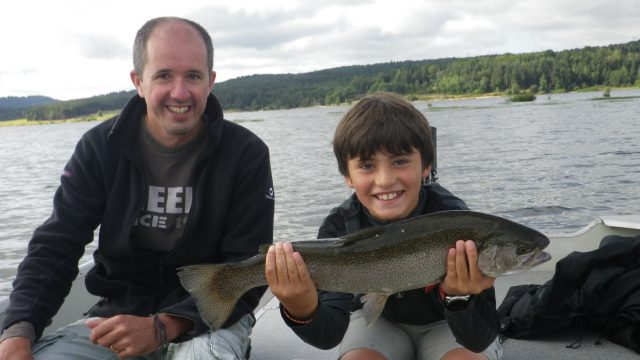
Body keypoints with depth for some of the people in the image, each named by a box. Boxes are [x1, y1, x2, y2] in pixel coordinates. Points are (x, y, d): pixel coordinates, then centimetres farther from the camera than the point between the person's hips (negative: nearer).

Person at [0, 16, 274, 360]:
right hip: (119, 313, 3)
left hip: (210, 318, -2)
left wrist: (162, 327, -26)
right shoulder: (100, 147, -3)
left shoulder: (246, 154, -12)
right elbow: (55, 247, -3)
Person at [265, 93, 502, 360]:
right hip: (378, 319, 1)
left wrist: (459, 296, -50)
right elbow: (329, 335, -30)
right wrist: (303, 311, -53)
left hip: (447, 323, -1)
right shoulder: (339, 227, -23)